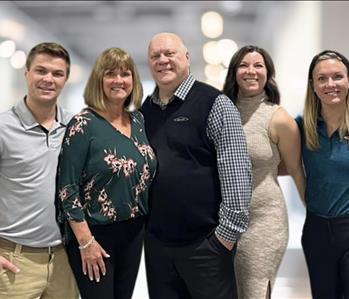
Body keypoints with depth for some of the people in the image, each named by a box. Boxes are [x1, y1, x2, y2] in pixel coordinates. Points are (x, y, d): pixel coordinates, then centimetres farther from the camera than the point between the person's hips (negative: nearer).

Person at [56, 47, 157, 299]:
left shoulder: (138, 120, 5)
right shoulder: (84, 124, -13)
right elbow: (67, 188, -15)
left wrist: (144, 220, 8)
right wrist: (86, 241, -16)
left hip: (134, 231, 6)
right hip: (94, 233, -6)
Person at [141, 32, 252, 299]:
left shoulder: (214, 103, -9)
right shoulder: (145, 110, 9)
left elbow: (237, 172, -14)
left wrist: (228, 233, -15)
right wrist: (142, 221, 11)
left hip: (204, 241, -5)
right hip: (156, 240, 6)